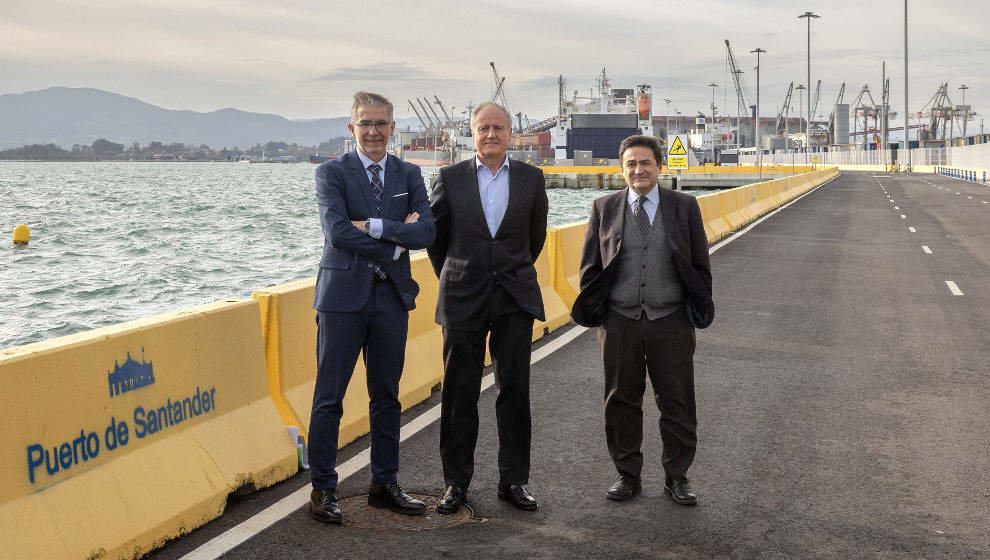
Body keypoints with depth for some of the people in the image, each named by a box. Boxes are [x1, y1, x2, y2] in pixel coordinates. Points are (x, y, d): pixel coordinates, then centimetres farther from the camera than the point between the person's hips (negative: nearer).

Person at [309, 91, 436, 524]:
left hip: (391, 297, 4)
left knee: (386, 395, 11)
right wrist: (396, 241, -11)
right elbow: (337, 232, -15)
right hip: (344, 296, -4)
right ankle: (322, 489, 8)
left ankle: (385, 484, 22)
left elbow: (427, 231, -4)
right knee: (329, 397, -1)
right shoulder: (332, 173, -1)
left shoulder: (409, 175, 10)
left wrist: (375, 226, -15)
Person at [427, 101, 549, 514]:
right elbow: (434, 233, 14)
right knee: (459, 394, 3)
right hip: (463, 299, -1)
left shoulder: (531, 178, 6)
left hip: (516, 297, 1)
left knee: (514, 391, 3)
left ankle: (514, 480, 14)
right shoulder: (450, 179, 2)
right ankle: (456, 483, 12)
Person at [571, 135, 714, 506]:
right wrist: (593, 313, 4)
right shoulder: (604, 209, 6)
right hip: (620, 322, 1)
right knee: (622, 402, 8)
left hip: (671, 321, 0)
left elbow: (700, 265, 7)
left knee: (677, 403, 5)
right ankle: (628, 475, 21)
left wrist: (697, 312, 3)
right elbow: (590, 266, 9)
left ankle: (676, 477, 19)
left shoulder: (684, 207, 4)